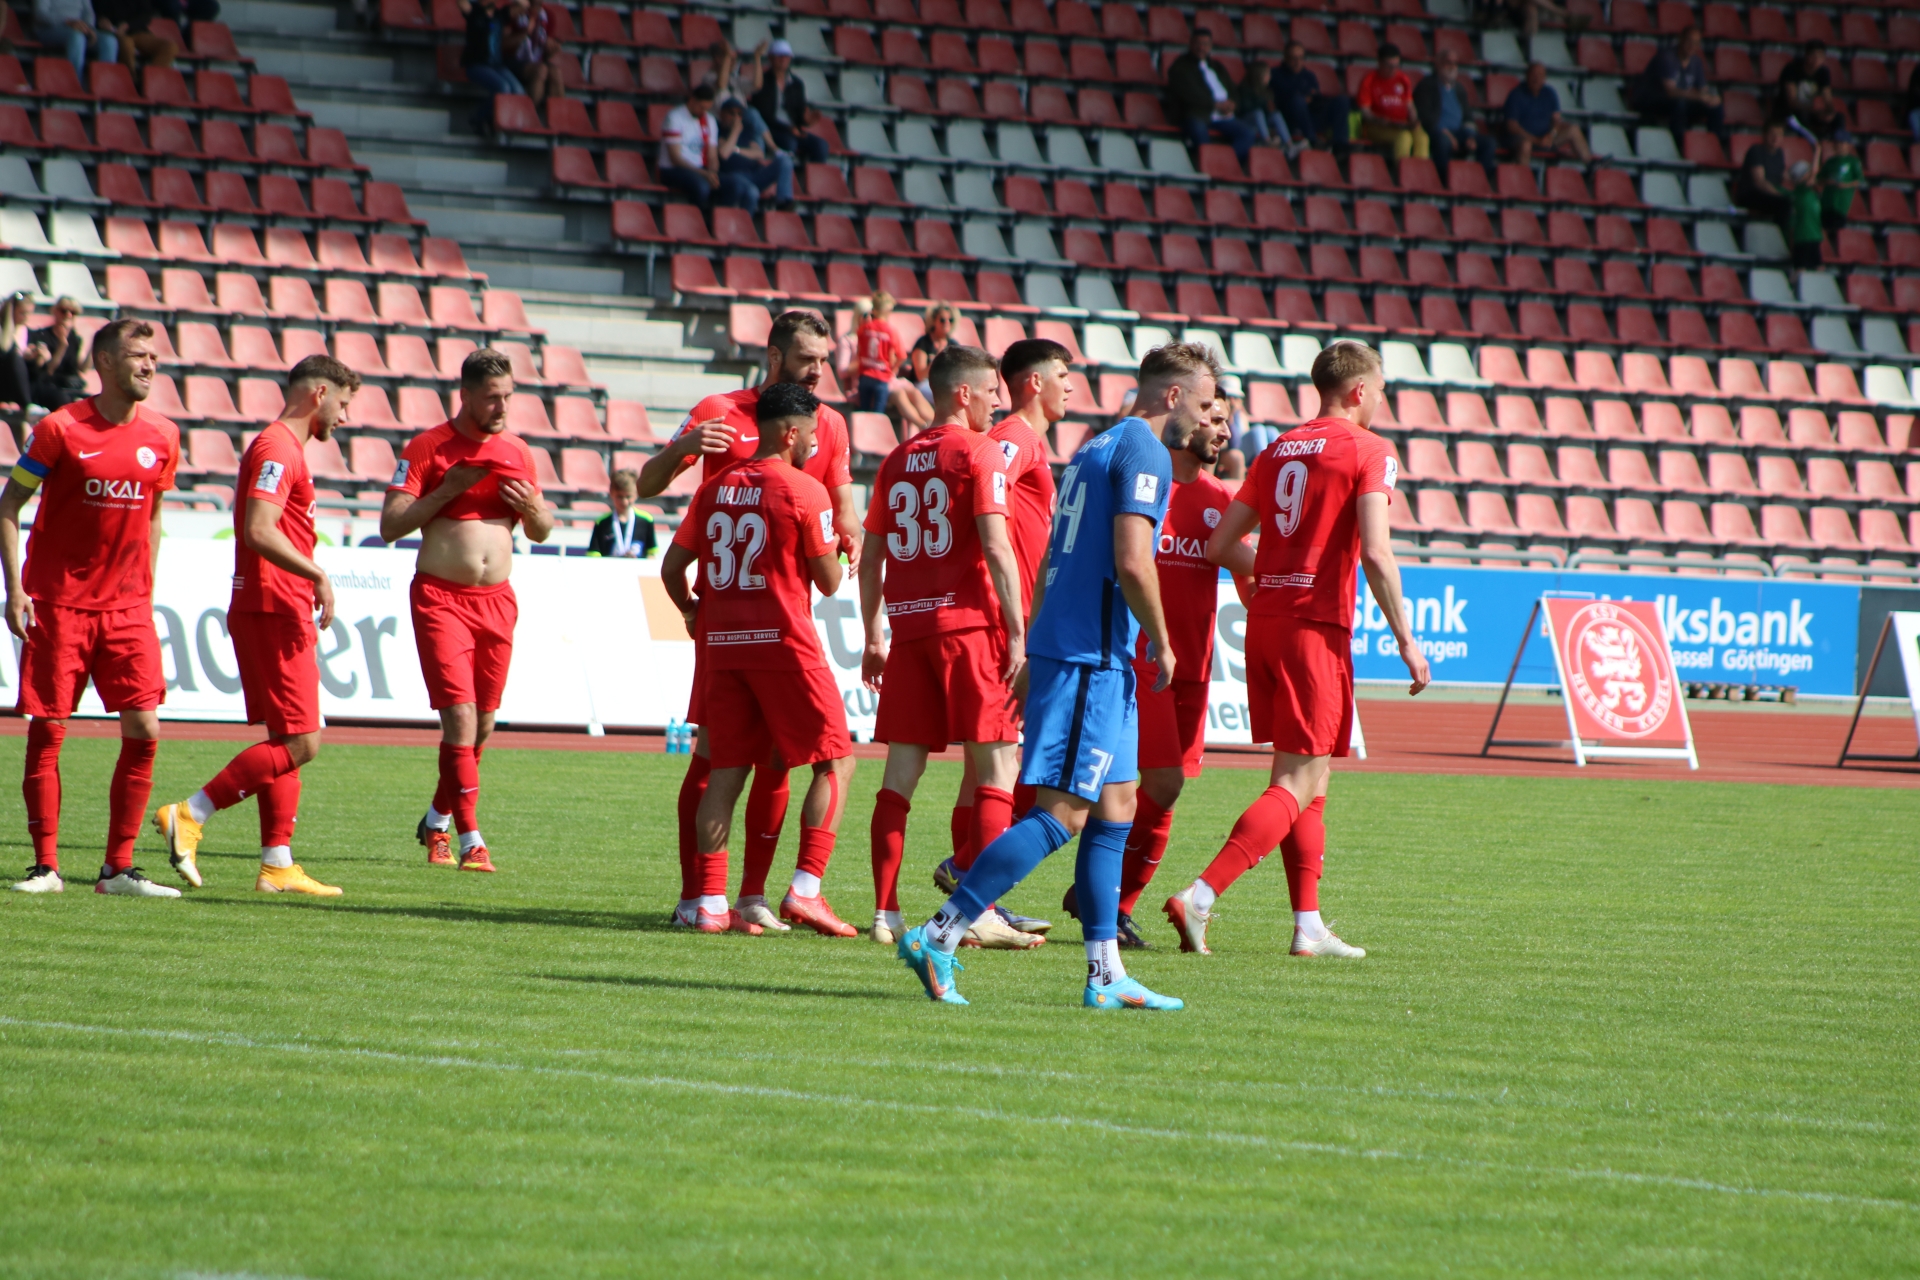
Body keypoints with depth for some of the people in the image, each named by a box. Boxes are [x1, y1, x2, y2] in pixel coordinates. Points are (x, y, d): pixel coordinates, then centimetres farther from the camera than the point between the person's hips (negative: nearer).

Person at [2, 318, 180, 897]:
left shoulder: (162, 437, 5)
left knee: (144, 730, -5)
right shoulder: (60, 429, -7)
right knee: (47, 731, -2)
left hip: (126, 608, 4)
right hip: (58, 605, -4)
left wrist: (146, 590, 13)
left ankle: (119, 869, 4)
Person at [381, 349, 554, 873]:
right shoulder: (427, 448, -4)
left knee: (483, 723, 9)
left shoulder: (518, 451, 10)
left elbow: (541, 533, 18)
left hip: (497, 599, 5)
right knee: (460, 716, -15)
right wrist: (448, 489, -17)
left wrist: (532, 508, -4)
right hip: (441, 597, -5)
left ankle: (437, 821, 30)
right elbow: (390, 525, -9)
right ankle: (471, 840, -15)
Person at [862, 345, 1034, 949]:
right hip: (968, 622, -6)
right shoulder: (978, 452, -4)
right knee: (997, 763, -2)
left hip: (908, 627, 6)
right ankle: (983, 914, -9)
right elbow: (995, 546, -13)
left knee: (902, 765, 7)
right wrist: (1018, 632, -12)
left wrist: (873, 638, 22)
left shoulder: (899, 460, 15)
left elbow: (871, 556, 16)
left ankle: (885, 913, 4)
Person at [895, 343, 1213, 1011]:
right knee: (1061, 813, -11)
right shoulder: (1144, 453, -9)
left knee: (1114, 808, 11)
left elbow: (1056, 561, 23)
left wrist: (1034, 653, 25)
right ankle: (938, 936, -15)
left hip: (1059, 647, 10)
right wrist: (1161, 644, -7)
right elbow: (1132, 563, -20)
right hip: (1091, 656, -10)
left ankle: (1105, 975, 10)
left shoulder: (1096, 446, 20)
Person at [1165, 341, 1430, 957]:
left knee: (1310, 777, 16)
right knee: (1298, 784, -7)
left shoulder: (1278, 450, 15)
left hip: (1264, 622, 7)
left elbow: (1222, 545, 12)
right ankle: (1200, 896, -21)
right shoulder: (1368, 451, -5)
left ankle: (1308, 925, 15)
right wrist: (1406, 641, -9)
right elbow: (1376, 553, -15)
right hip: (1318, 627, -7)